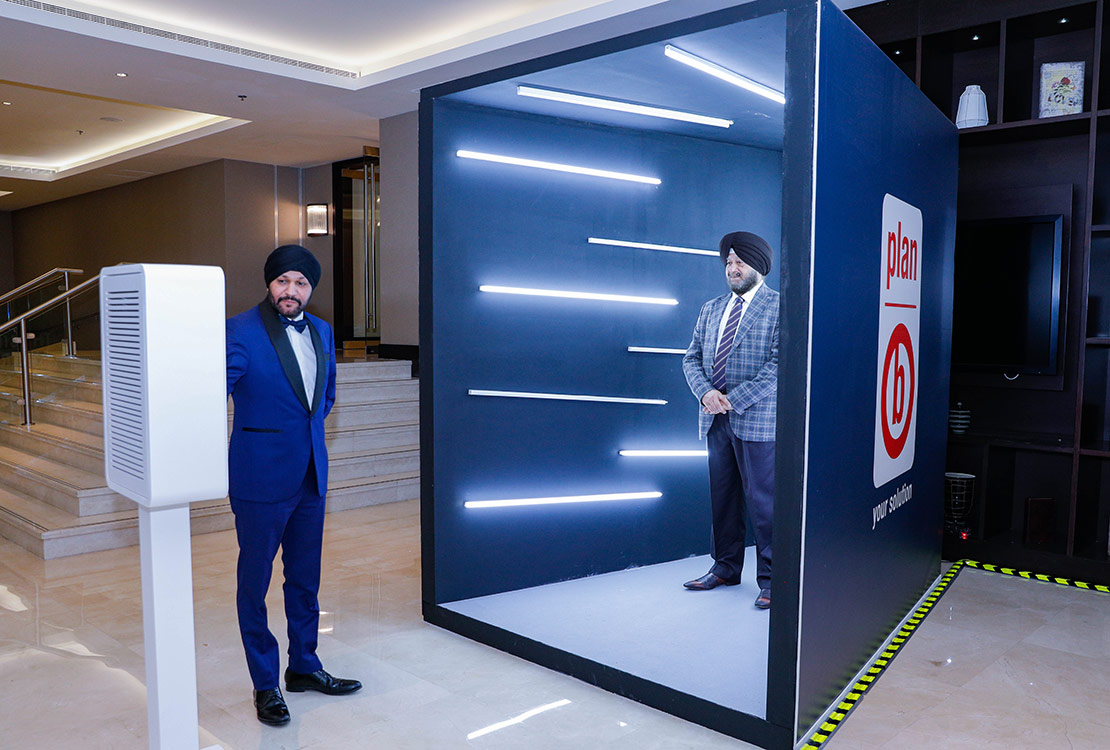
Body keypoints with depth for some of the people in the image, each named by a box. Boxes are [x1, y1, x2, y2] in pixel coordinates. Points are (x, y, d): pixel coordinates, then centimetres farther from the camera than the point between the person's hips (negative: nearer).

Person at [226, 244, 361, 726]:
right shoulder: (241, 332, -12)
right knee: (255, 581, 7)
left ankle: (304, 667, 34)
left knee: (305, 579, 17)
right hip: (262, 478, -6)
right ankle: (265, 684, 23)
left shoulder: (321, 331, 8)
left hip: (310, 475, 6)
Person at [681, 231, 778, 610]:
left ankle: (770, 578, 10)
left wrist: (735, 400, -16)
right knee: (722, 497, 12)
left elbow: (779, 363, -12)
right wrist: (705, 392, -6)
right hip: (716, 420, 6)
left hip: (757, 418, -6)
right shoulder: (711, 309, 16)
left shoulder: (780, 307, -3)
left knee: (763, 500, -1)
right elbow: (692, 358, 14)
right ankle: (726, 567, 26)